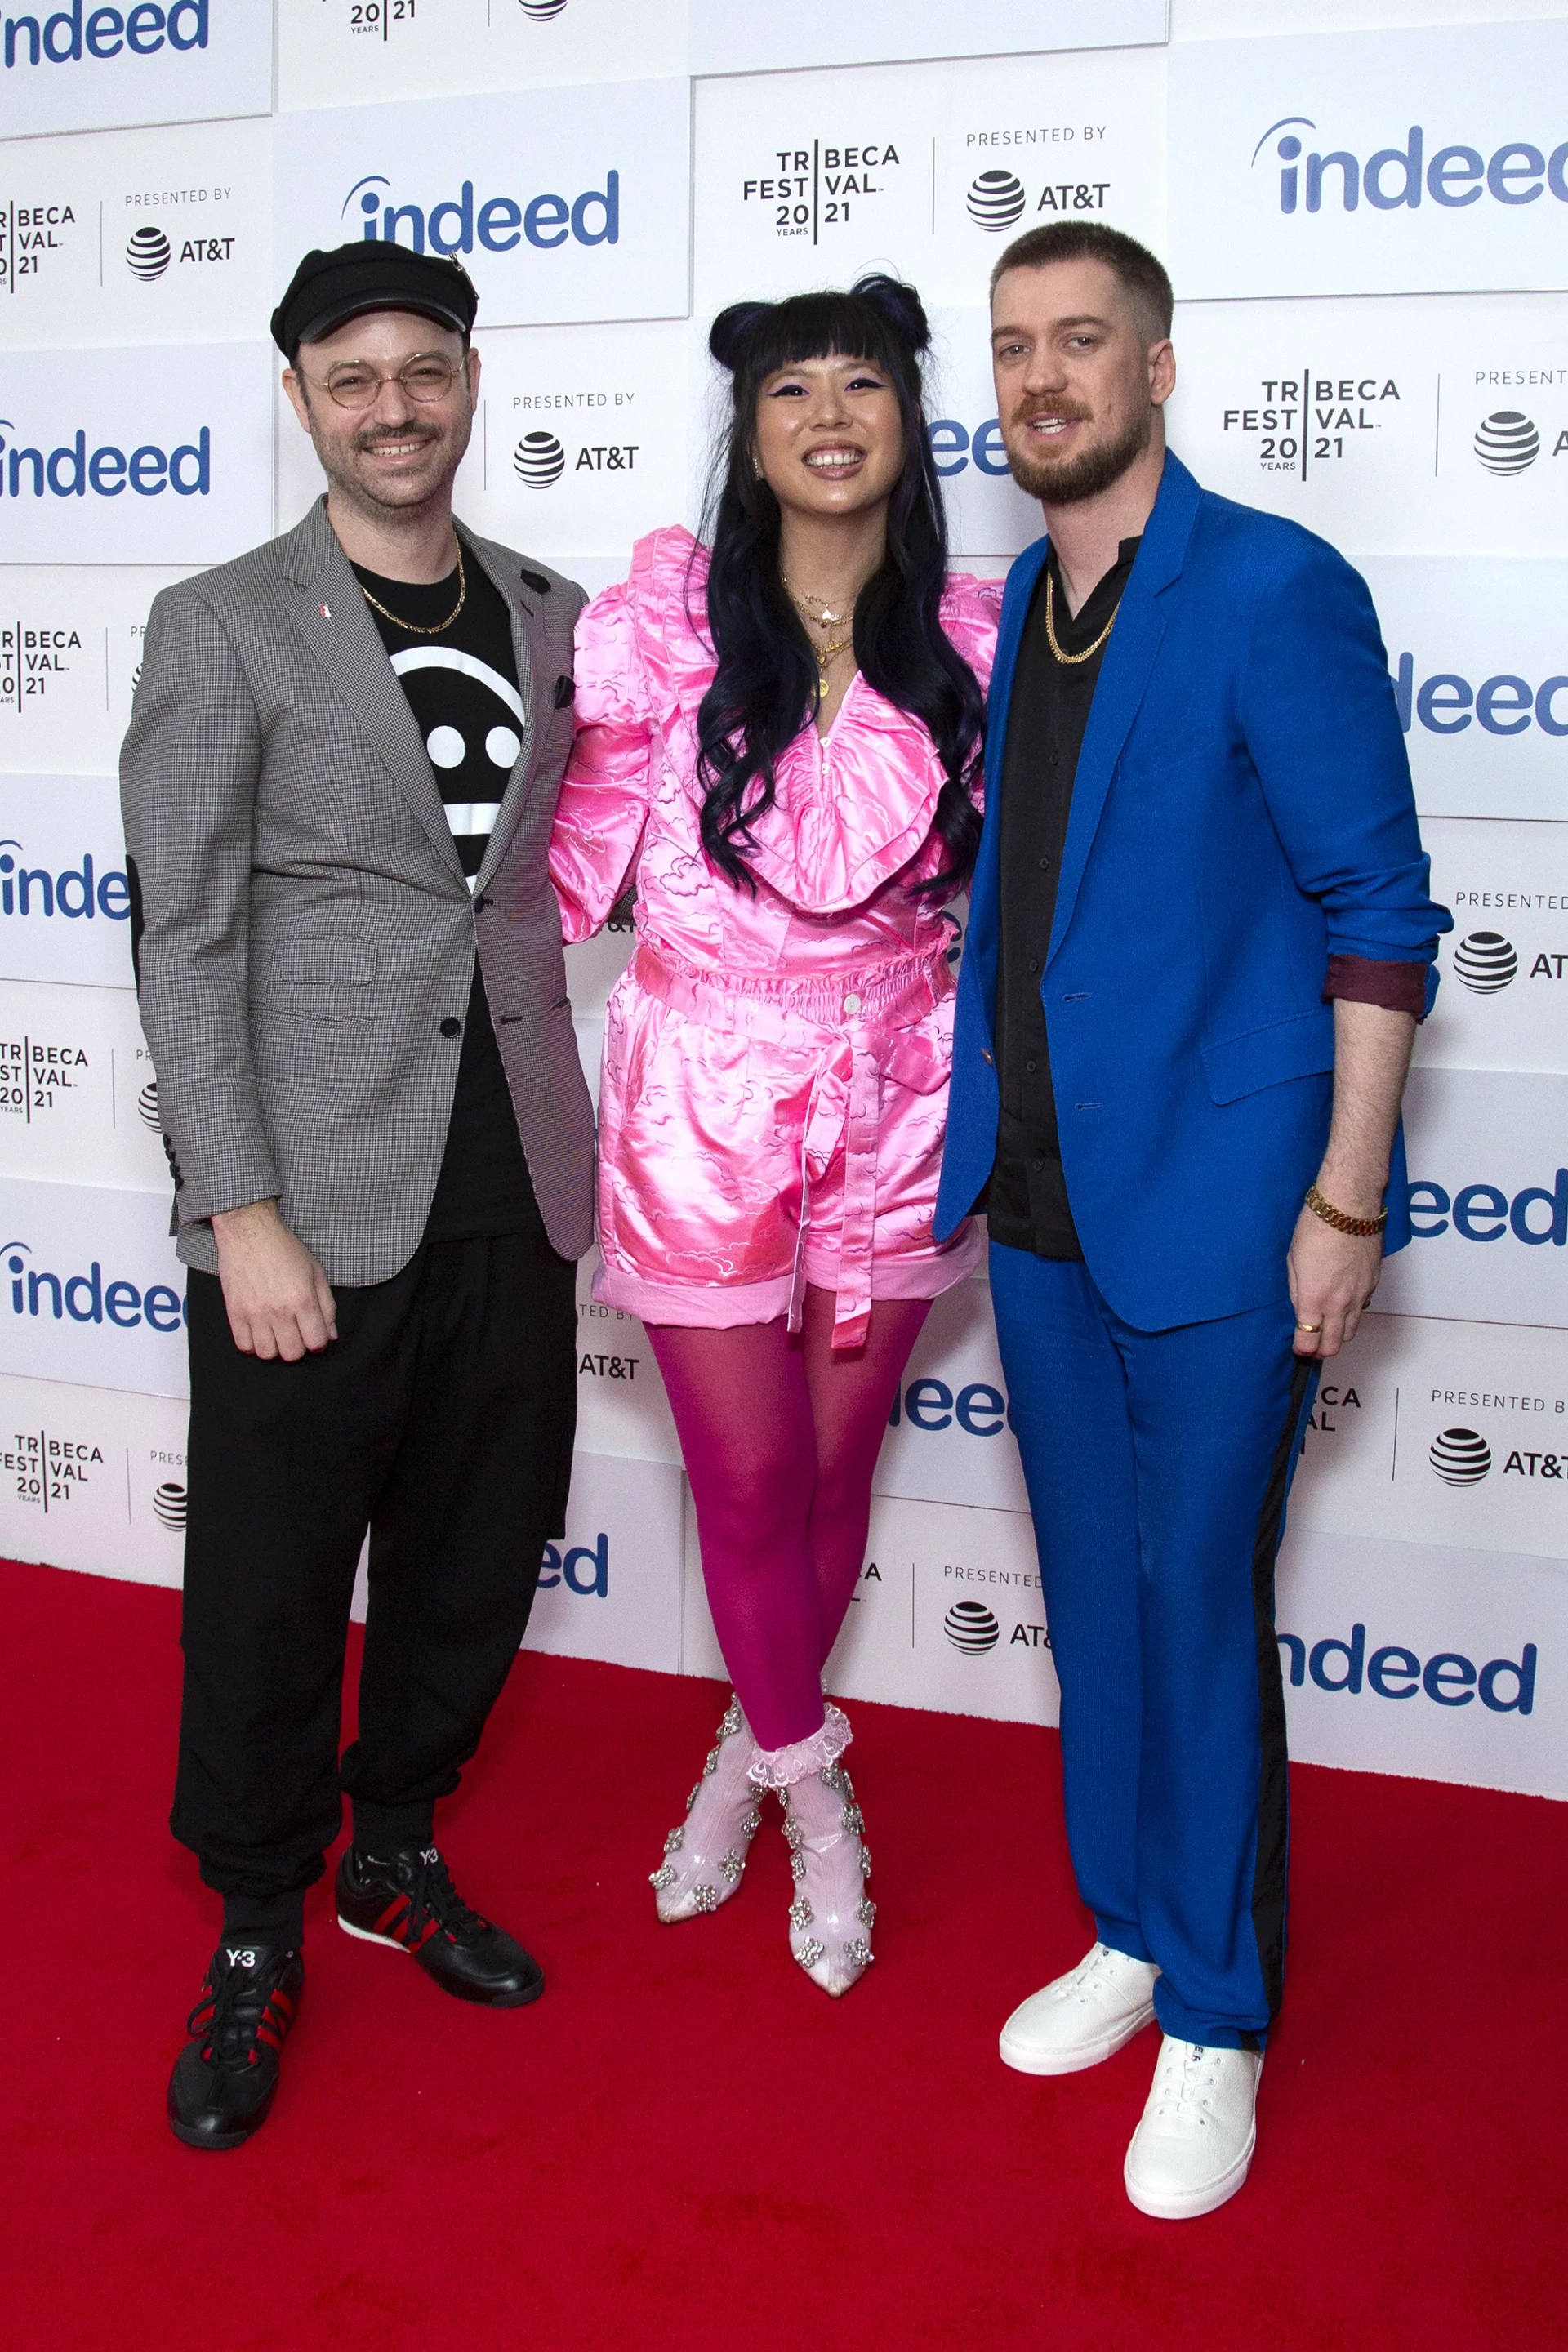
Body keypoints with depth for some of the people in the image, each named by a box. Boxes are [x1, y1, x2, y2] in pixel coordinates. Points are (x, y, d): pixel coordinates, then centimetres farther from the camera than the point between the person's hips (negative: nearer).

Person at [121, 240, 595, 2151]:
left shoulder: (549, 618, 9)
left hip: (511, 1191, 5)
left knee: (472, 1559, 15)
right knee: (271, 1585, 6)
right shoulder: (223, 629, -4)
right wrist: (241, 1218, -15)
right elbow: (185, 943, -8)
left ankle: (397, 1855, 38)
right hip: (313, 1208, -4)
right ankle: (256, 1934, 27)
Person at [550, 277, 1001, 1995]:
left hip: (890, 1100, 2)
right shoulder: (666, 614, -7)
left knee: (834, 1467, 14)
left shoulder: (964, 639, 0)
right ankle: (815, 1794, 31)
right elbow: (575, 843, -1)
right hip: (702, 1100, -2)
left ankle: (751, 1754, 40)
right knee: (749, 1482, 6)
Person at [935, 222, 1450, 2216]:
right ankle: (1132, 1934, 34)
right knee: (1094, 1594, 16)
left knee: (1199, 1605, 3)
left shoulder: (1273, 593, -11)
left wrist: (1345, 1201, -14)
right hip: (1041, 1202, 6)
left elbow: (1376, 908, -11)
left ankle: (1217, 2018, 22)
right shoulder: (1012, 607, 9)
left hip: (1213, 1205, -6)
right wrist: (977, 1142, 15)